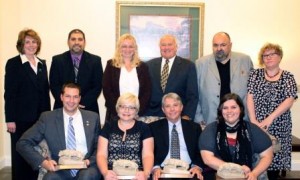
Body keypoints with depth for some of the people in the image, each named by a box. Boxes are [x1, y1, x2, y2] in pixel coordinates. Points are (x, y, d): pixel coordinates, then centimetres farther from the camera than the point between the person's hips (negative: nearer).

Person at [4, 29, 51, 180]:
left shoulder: (42, 63, 12)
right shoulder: (13, 63, -4)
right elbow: (9, 93, -8)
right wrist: (10, 119, -12)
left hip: (40, 116, 5)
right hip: (21, 118, -4)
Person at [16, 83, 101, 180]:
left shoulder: (92, 117, 7)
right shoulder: (47, 118, 4)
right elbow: (23, 143, 4)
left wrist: (90, 161, -10)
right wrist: (43, 162, -11)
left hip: (86, 169, 1)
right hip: (61, 170, 0)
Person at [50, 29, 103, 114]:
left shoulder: (95, 60, 3)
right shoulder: (57, 60, 4)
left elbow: (97, 86, -1)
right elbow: (54, 85, 1)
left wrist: (83, 103, -11)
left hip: (88, 109, 0)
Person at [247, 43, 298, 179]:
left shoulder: (288, 77, 5)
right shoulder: (255, 74, 7)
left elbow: (289, 100, -6)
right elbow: (250, 97, 0)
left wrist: (270, 118, -16)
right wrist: (253, 120, -10)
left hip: (278, 126, 0)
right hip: (256, 124, 0)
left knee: (275, 155, 1)